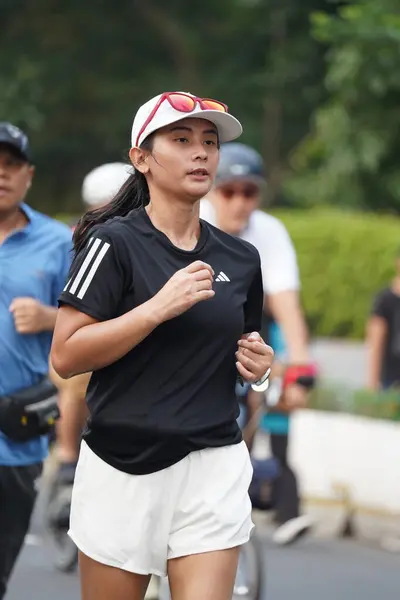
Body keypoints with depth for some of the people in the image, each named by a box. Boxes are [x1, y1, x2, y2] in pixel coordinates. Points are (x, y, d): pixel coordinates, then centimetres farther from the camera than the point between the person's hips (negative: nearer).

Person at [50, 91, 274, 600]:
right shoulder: (114, 242, -7)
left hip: (214, 467, 4)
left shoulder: (241, 258, 9)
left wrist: (256, 365, 3)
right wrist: (159, 307, -21)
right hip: (122, 470, -3)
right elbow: (65, 357, -14)